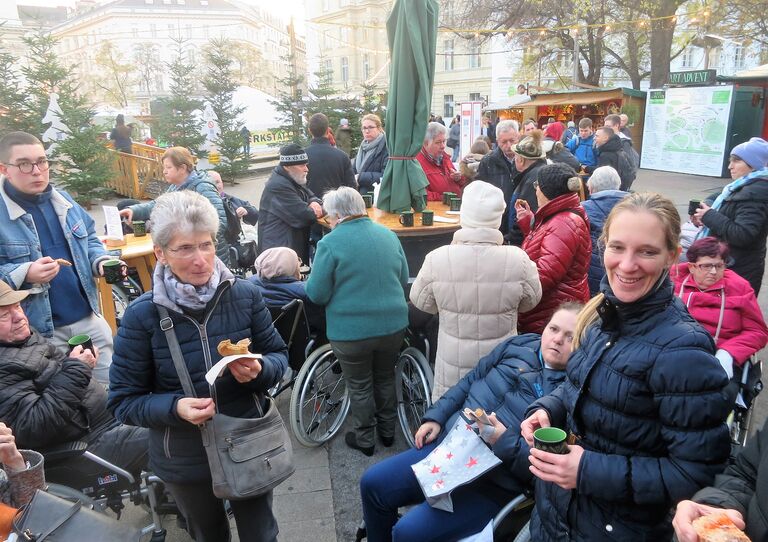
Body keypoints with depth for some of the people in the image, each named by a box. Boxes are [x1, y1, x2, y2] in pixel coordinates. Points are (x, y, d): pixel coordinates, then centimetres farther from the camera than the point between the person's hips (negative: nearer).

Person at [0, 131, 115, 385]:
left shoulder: (62, 199, 6)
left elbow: (89, 239, 17)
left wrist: (101, 262, -3)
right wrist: (25, 275, -28)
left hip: (88, 318, 5)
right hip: (37, 333, -5)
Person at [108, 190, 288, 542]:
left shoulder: (245, 295, -12)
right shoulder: (141, 315, -16)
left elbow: (278, 356, -1)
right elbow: (123, 401, -9)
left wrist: (259, 370, -23)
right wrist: (175, 408, -26)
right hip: (185, 461, -1)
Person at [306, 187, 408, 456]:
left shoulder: (330, 243, -14)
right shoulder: (388, 235, 3)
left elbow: (317, 294, -11)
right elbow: (404, 279, 11)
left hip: (351, 331, -4)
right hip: (393, 325, 5)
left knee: (359, 386, 15)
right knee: (385, 378, 24)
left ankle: (364, 439, 31)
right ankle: (387, 431, 40)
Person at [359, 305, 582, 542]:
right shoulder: (519, 345, 5)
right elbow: (469, 382, 13)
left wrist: (504, 441, -27)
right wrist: (435, 417, 5)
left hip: (491, 482, -6)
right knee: (373, 483, 4)